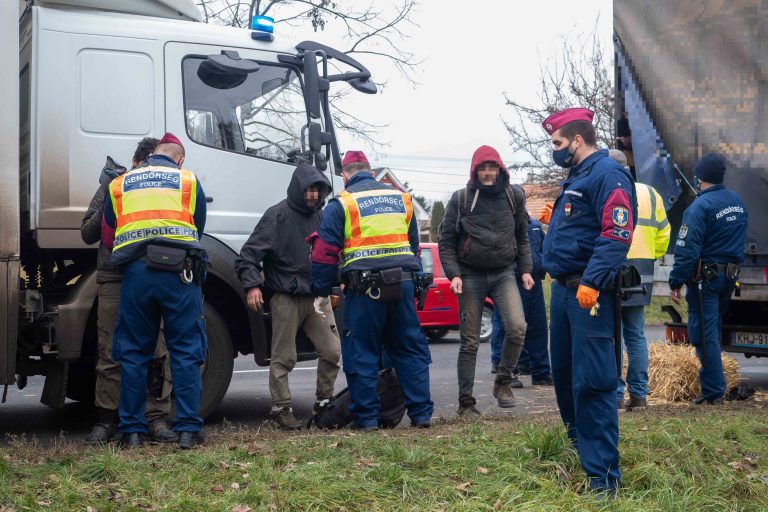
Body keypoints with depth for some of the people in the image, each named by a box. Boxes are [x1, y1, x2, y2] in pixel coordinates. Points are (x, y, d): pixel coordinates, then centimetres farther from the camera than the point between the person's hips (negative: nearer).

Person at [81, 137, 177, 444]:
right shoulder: (111, 188, 13)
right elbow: (88, 234, 11)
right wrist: (107, 206, -4)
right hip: (114, 279, 0)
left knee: (157, 353, -2)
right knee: (110, 355, 1)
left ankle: (156, 417, 5)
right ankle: (106, 420, 9)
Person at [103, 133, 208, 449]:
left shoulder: (119, 184, 18)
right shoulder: (189, 181, 13)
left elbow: (109, 234, 20)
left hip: (134, 272, 2)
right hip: (178, 271, -2)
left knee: (133, 354, 9)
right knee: (186, 352, 2)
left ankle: (132, 431, 10)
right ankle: (188, 429, -1)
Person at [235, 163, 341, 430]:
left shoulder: (322, 216, 11)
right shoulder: (277, 215, -7)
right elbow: (250, 253, -11)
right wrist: (252, 285, -22)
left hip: (317, 296, 5)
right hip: (286, 298, -5)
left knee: (332, 351, 2)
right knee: (283, 358, 2)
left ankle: (324, 401, 18)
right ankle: (281, 408, 13)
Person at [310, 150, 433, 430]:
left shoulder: (342, 203, 2)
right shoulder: (401, 198, 17)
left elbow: (325, 252, -2)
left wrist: (321, 290, 4)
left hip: (364, 287, -4)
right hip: (402, 282, 4)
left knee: (362, 353, 5)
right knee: (410, 349, 12)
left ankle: (366, 417, 7)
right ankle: (421, 413, 11)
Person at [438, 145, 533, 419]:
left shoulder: (514, 196, 5)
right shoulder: (461, 199, -2)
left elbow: (522, 237, 15)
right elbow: (446, 241, 1)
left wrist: (525, 269, 6)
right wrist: (453, 274, -10)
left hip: (504, 273, 2)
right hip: (471, 276, -1)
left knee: (517, 327, -20)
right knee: (470, 342, 1)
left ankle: (503, 381, 3)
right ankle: (466, 402, 12)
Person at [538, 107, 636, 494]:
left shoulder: (607, 175, -12)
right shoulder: (576, 177, 20)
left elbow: (616, 234, -23)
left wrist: (591, 281, -29)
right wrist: (554, 220, 17)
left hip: (588, 292, -10)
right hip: (564, 288, 10)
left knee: (592, 381, -10)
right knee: (563, 371, 18)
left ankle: (602, 474, -5)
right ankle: (578, 442, 37)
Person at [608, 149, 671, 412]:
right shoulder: (650, 194, 12)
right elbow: (663, 234, 14)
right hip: (642, 276, 6)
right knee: (636, 335, 13)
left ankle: (615, 394, 0)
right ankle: (638, 395, 16)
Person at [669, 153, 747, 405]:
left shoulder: (700, 206, -17)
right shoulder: (737, 202, 8)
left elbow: (687, 250, -20)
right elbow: (738, 241, 17)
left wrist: (675, 282, -16)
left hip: (706, 277, -8)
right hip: (730, 276, 8)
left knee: (704, 335, -2)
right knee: (714, 331, 18)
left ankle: (713, 392, 1)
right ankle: (714, 386, 26)